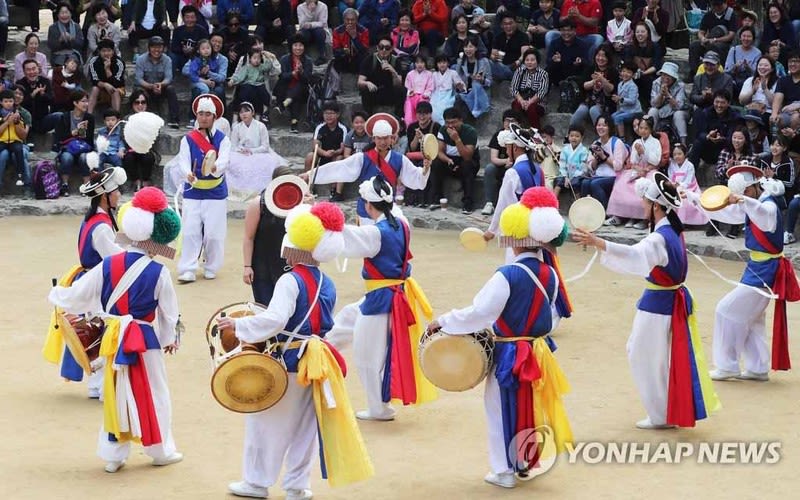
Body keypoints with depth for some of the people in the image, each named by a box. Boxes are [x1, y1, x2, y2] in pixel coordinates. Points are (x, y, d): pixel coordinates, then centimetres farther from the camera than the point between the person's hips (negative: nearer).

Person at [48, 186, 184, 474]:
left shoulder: (108, 266, -6)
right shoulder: (158, 272, -12)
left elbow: (79, 294, 2)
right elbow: (168, 310, -2)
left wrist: (56, 295, 23)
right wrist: (170, 338, 15)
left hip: (115, 339, 3)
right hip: (146, 341, -3)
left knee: (116, 394, 12)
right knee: (153, 395, 10)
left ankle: (114, 455, 16)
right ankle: (160, 450, 19)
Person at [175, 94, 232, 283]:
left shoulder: (223, 139, 0)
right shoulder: (187, 139, 3)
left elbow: (224, 161, -16)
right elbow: (183, 161, -9)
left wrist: (215, 168, -40)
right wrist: (188, 173, -32)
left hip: (216, 192, 0)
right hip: (192, 192, 1)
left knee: (214, 233, 1)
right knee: (190, 232, -4)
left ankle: (211, 268, 16)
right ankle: (188, 270, -2)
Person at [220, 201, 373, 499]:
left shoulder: (290, 281, -19)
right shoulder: (327, 285, 6)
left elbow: (274, 320, -28)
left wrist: (239, 325, -21)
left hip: (286, 362, -7)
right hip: (314, 362, 7)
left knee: (265, 421, 7)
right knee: (304, 425, 13)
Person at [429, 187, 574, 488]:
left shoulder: (508, 275, -23)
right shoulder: (550, 275, -3)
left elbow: (479, 313, -23)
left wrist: (443, 322, -13)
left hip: (510, 356, -6)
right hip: (539, 351, 6)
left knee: (503, 410, 8)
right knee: (531, 408, 20)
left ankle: (504, 470, 15)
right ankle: (527, 462, 32)